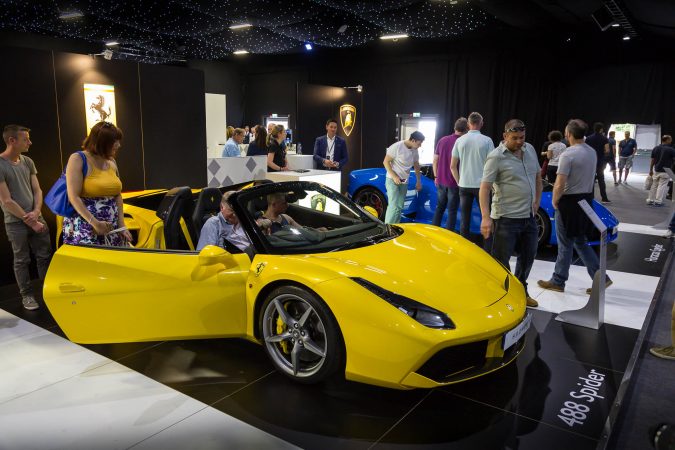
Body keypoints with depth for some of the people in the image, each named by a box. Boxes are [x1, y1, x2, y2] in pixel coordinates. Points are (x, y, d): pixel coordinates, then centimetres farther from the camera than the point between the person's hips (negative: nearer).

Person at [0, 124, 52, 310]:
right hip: (16, 223, -5)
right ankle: (27, 295, 18)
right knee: (22, 261, 5)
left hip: (36, 218, 5)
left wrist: (36, 212, -9)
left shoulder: (28, 162, 5)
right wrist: (30, 221, -12)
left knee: (45, 256, 9)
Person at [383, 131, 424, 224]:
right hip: (392, 180, -7)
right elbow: (386, 162, -13)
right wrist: (394, 176, -20)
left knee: (400, 206, 7)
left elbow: (416, 166, 18)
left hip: (404, 182, 7)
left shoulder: (415, 151, 4)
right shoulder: (397, 147, -16)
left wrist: (419, 181, 18)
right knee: (394, 205, -15)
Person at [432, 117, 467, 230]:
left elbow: (435, 160, 7)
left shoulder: (442, 140, 2)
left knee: (439, 207, 18)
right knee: (452, 211, 5)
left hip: (441, 181, 5)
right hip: (455, 183, -5)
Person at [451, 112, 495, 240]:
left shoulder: (460, 140, 2)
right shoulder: (487, 141, -6)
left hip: (464, 185, 3)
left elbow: (453, 166, 5)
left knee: (465, 218, 9)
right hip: (481, 185, -3)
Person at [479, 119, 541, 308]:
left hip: (529, 216, 8)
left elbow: (537, 176, 22)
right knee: (501, 261, -1)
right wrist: (486, 217, -28)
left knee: (528, 257, 20)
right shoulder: (496, 156, -13)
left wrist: (537, 201, 13)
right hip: (506, 218, -8)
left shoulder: (530, 150, 9)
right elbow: (484, 188, -19)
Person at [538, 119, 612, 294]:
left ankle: (558, 282, 16)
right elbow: (590, 178, 14)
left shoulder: (568, 154, -19)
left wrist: (554, 201, -6)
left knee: (565, 244, 3)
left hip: (569, 201, -8)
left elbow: (560, 184, -21)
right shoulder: (592, 152, 7)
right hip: (586, 200, 8)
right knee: (580, 242, 18)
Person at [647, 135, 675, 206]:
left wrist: (650, 170, 14)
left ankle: (650, 200, 17)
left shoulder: (655, 148, 4)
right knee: (662, 186, 0)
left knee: (654, 185, 13)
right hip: (665, 171, -5)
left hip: (656, 170, 5)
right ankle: (658, 201, 1)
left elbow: (652, 160, 8)